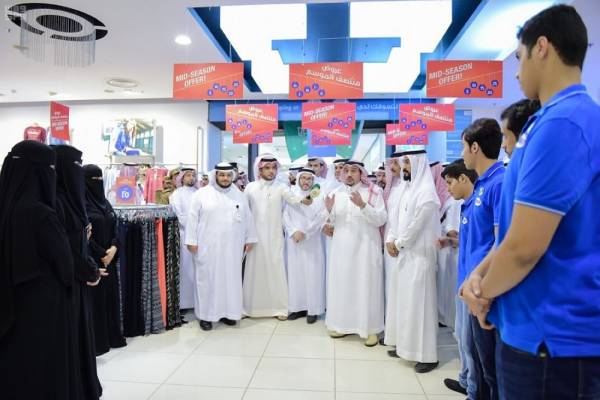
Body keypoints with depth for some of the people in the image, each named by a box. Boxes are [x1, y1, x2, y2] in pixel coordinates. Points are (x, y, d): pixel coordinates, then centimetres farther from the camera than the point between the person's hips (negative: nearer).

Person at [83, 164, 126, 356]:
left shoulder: (105, 202, 12)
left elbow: (115, 229, 10)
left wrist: (113, 248, -7)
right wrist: (101, 254, -13)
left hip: (109, 258, 7)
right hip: (91, 260, -7)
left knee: (110, 296, 12)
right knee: (94, 299, 0)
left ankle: (112, 337, 23)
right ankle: (95, 342, 11)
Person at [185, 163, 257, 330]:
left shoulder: (240, 195, 9)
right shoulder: (201, 194, -2)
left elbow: (248, 219, 12)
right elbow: (192, 218, -3)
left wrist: (249, 239, 9)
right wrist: (191, 240, -8)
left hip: (232, 247, 3)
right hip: (207, 246, -3)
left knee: (231, 278, 8)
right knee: (207, 279, 3)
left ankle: (227, 312, 21)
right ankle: (205, 314, 14)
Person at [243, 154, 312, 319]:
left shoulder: (281, 187, -1)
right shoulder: (250, 187, 4)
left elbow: (292, 198, -20)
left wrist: (304, 200, -42)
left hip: (274, 236, -1)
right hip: (255, 235, 1)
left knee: (275, 269, 0)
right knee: (255, 269, 7)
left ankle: (279, 307, 11)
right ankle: (251, 306, 20)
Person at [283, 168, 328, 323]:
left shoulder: (319, 195, -1)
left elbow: (321, 217, -7)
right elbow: (286, 216, 4)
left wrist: (304, 233, -11)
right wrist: (294, 232, -11)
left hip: (312, 241, -3)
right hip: (294, 241, 3)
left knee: (312, 274, -2)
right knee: (295, 273, 5)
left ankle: (313, 309, 6)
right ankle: (298, 307, 14)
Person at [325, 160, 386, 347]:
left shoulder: (374, 192, -3)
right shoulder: (336, 193, 9)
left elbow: (381, 219, -11)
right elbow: (334, 222, 13)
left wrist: (363, 205, -23)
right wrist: (330, 210, -8)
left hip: (365, 247, -4)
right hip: (342, 247, 4)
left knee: (366, 286, 0)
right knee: (342, 284, 9)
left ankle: (370, 328, 12)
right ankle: (343, 324, 23)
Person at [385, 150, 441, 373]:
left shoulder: (426, 190, -14)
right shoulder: (410, 188, 14)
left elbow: (416, 225, -17)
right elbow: (399, 218, 16)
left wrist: (398, 244, -6)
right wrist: (391, 239, 2)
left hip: (419, 255, -9)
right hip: (405, 253, 9)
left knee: (419, 302, -4)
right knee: (404, 301, 14)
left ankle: (427, 355, 7)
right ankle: (406, 345, 26)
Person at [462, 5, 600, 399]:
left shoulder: (560, 123, -23)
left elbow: (525, 247, -25)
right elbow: (517, 228, 12)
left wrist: (486, 291, -6)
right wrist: (479, 274, 0)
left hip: (552, 335, -9)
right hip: (544, 328, 9)